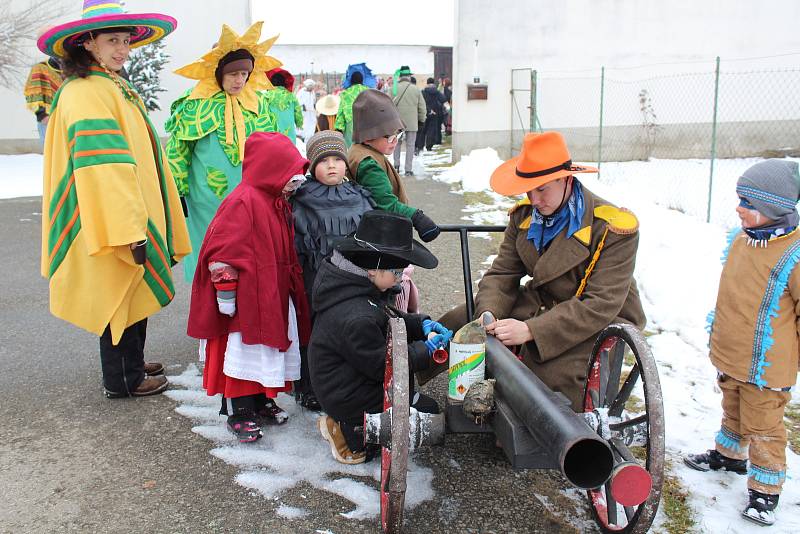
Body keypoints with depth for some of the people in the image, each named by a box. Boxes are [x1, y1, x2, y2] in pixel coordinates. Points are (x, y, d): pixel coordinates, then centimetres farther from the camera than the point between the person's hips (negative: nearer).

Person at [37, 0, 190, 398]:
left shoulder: (114, 87, 17)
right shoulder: (85, 93, -15)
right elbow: (103, 167, -25)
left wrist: (140, 222, 25)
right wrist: (129, 229, -28)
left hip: (132, 218, 10)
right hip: (114, 224, -10)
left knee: (132, 295, 18)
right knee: (120, 299, 1)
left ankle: (130, 364, 33)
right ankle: (123, 380, 15)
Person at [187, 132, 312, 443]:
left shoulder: (280, 203, 10)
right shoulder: (243, 201, -20)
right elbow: (221, 253, -22)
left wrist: (291, 287, 22)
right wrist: (226, 294, -20)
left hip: (274, 296, 9)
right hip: (245, 298, -9)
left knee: (267, 352, 18)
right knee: (243, 353, 2)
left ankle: (261, 401, 33)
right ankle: (238, 412, 16)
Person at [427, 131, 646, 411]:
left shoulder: (613, 228, -20)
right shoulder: (524, 215, 0)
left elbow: (601, 305, -27)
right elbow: (501, 274, -3)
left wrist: (531, 331, -36)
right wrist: (489, 314, -26)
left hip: (599, 322, -6)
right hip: (540, 304, 6)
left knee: (553, 377, -34)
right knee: (456, 323, -2)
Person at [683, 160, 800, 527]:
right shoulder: (740, 238, -1)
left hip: (765, 365, -7)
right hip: (729, 356, 7)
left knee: (762, 427, 8)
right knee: (733, 412, 27)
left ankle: (765, 489, 24)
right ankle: (730, 455, 48)